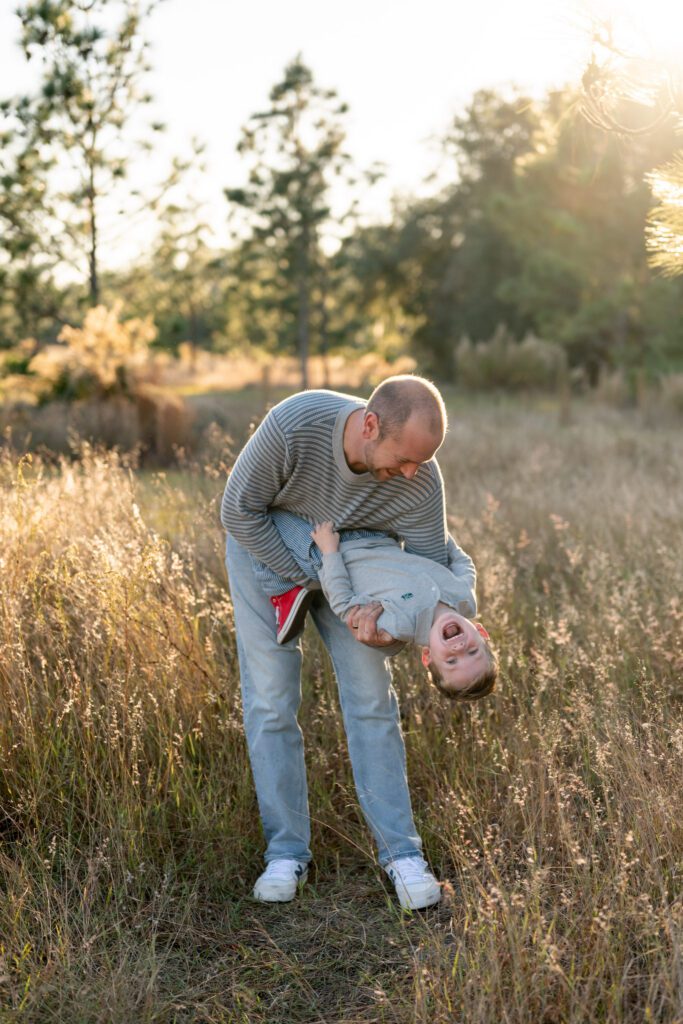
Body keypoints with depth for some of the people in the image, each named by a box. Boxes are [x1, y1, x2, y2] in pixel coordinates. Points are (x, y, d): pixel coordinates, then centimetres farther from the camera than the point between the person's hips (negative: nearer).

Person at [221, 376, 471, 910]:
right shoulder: (293, 425, -39)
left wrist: (384, 609, -39)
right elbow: (239, 511, -26)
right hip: (264, 547, -1)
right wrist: (314, 583, -26)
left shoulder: (421, 480, -31)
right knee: (271, 700, -5)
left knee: (371, 697, -5)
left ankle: (402, 852, 1)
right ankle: (287, 852, 5)